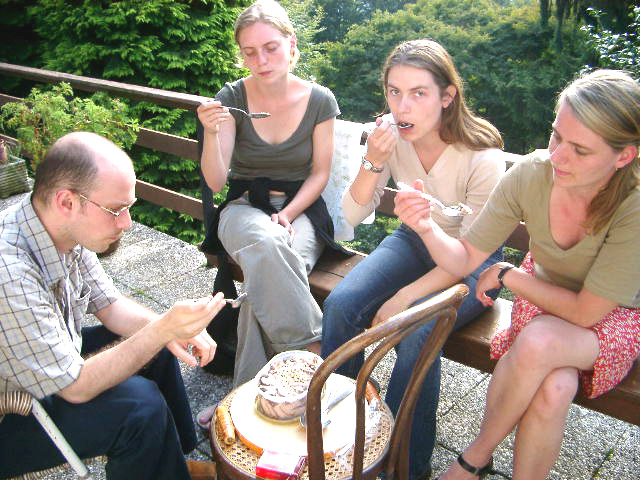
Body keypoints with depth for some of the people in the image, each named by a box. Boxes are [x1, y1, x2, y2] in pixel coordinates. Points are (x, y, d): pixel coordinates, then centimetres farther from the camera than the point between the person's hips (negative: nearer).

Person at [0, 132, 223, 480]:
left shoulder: (68, 233, -10)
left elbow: (109, 305, 3)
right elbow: (74, 387, -30)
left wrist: (171, 330, -14)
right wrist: (162, 330, -33)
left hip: (53, 368, 9)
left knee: (157, 348, 6)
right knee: (139, 403, -24)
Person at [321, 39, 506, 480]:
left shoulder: (483, 157, -24)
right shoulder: (392, 137, -11)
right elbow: (354, 214, -10)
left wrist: (403, 298, -25)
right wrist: (374, 161, -28)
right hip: (414, 242, 5)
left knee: (416, 331, -30)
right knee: (340, 305, -20)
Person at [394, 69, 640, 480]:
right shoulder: (532, 174, -21)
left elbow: (586, 312, -22)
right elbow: (465, 260, -16)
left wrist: (507, 274, -13)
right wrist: (427, 227, -36)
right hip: (542, 298, 2)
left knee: (539, 341, -34)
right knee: (554, 388, -30)